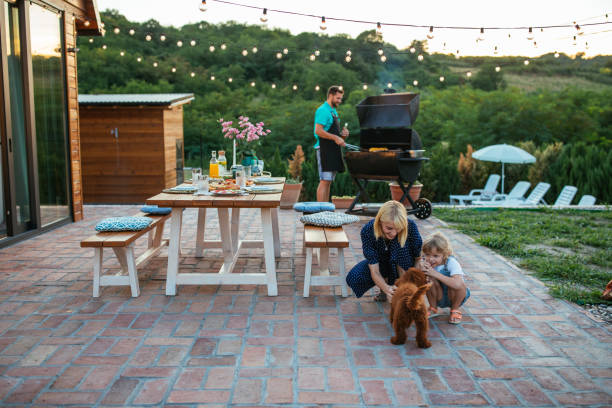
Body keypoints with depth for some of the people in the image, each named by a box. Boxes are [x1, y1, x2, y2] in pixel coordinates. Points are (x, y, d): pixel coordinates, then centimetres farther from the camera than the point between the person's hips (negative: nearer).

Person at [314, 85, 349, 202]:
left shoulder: (334, 111, 20)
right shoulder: (323, 110, -11)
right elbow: (318, 131, -21)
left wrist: (343, 134, 8)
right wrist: (335, 138, -23)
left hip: (333, 150, 10)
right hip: (325, 150, -10)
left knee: (329, 182, 11)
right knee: (324, 181, -11)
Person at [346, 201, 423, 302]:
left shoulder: (410, 226, -32)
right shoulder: (368, 231, -31)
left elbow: (418, 258, -23)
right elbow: (374, 271, -31)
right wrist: (386, 288, -50)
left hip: (405, 265, -1)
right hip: (380, 262, 1)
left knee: (400, 245, -34)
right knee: (353, 278, -25)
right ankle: (386, 281, 4)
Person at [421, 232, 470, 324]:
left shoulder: (451, 262, -27)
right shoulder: (425, 261, -17)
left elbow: (457, 284, -44)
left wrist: (436, 274, -42)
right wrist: (421, 271, -39)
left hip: (455, 297, -2)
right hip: (438, 298, 2)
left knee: (460, 285, -33)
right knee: (429, 279, -27)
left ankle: (455, 310, -1)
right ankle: (433, 308, 0)